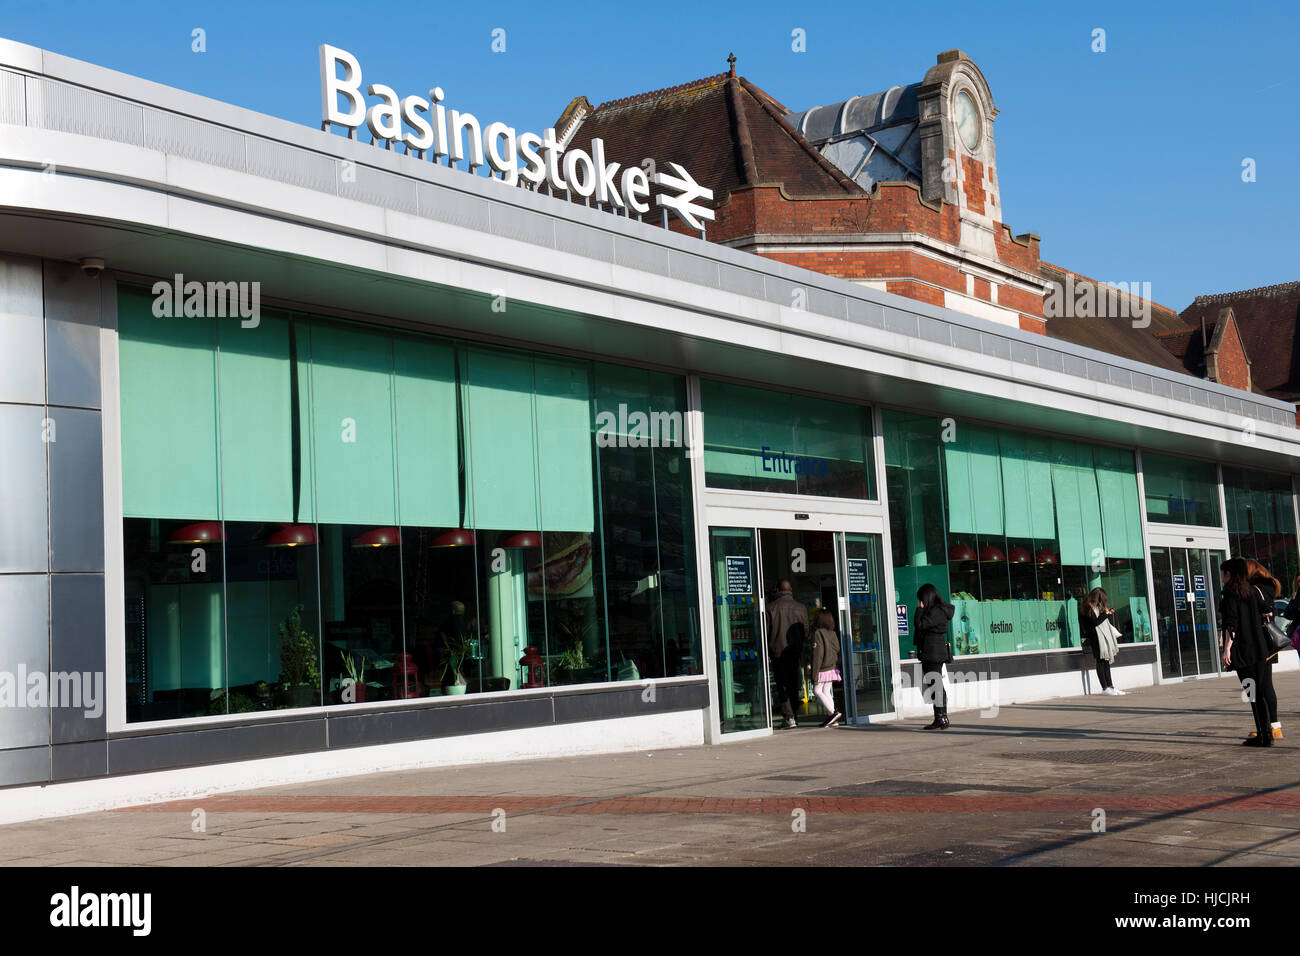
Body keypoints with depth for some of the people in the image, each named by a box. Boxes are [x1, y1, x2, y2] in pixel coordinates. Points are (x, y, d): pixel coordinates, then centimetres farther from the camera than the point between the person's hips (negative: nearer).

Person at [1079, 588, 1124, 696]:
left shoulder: (1098, 607, 19)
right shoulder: (1088, 608, -9)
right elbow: (1095, 622, -16)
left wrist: (1109, 613, 10)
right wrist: (1105, 614, -7)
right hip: (1095, 638, -9)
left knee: (1106, 662, 6)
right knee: (1100, 662, -7)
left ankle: (1110, 686, 7)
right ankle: (1105, 688, -6)